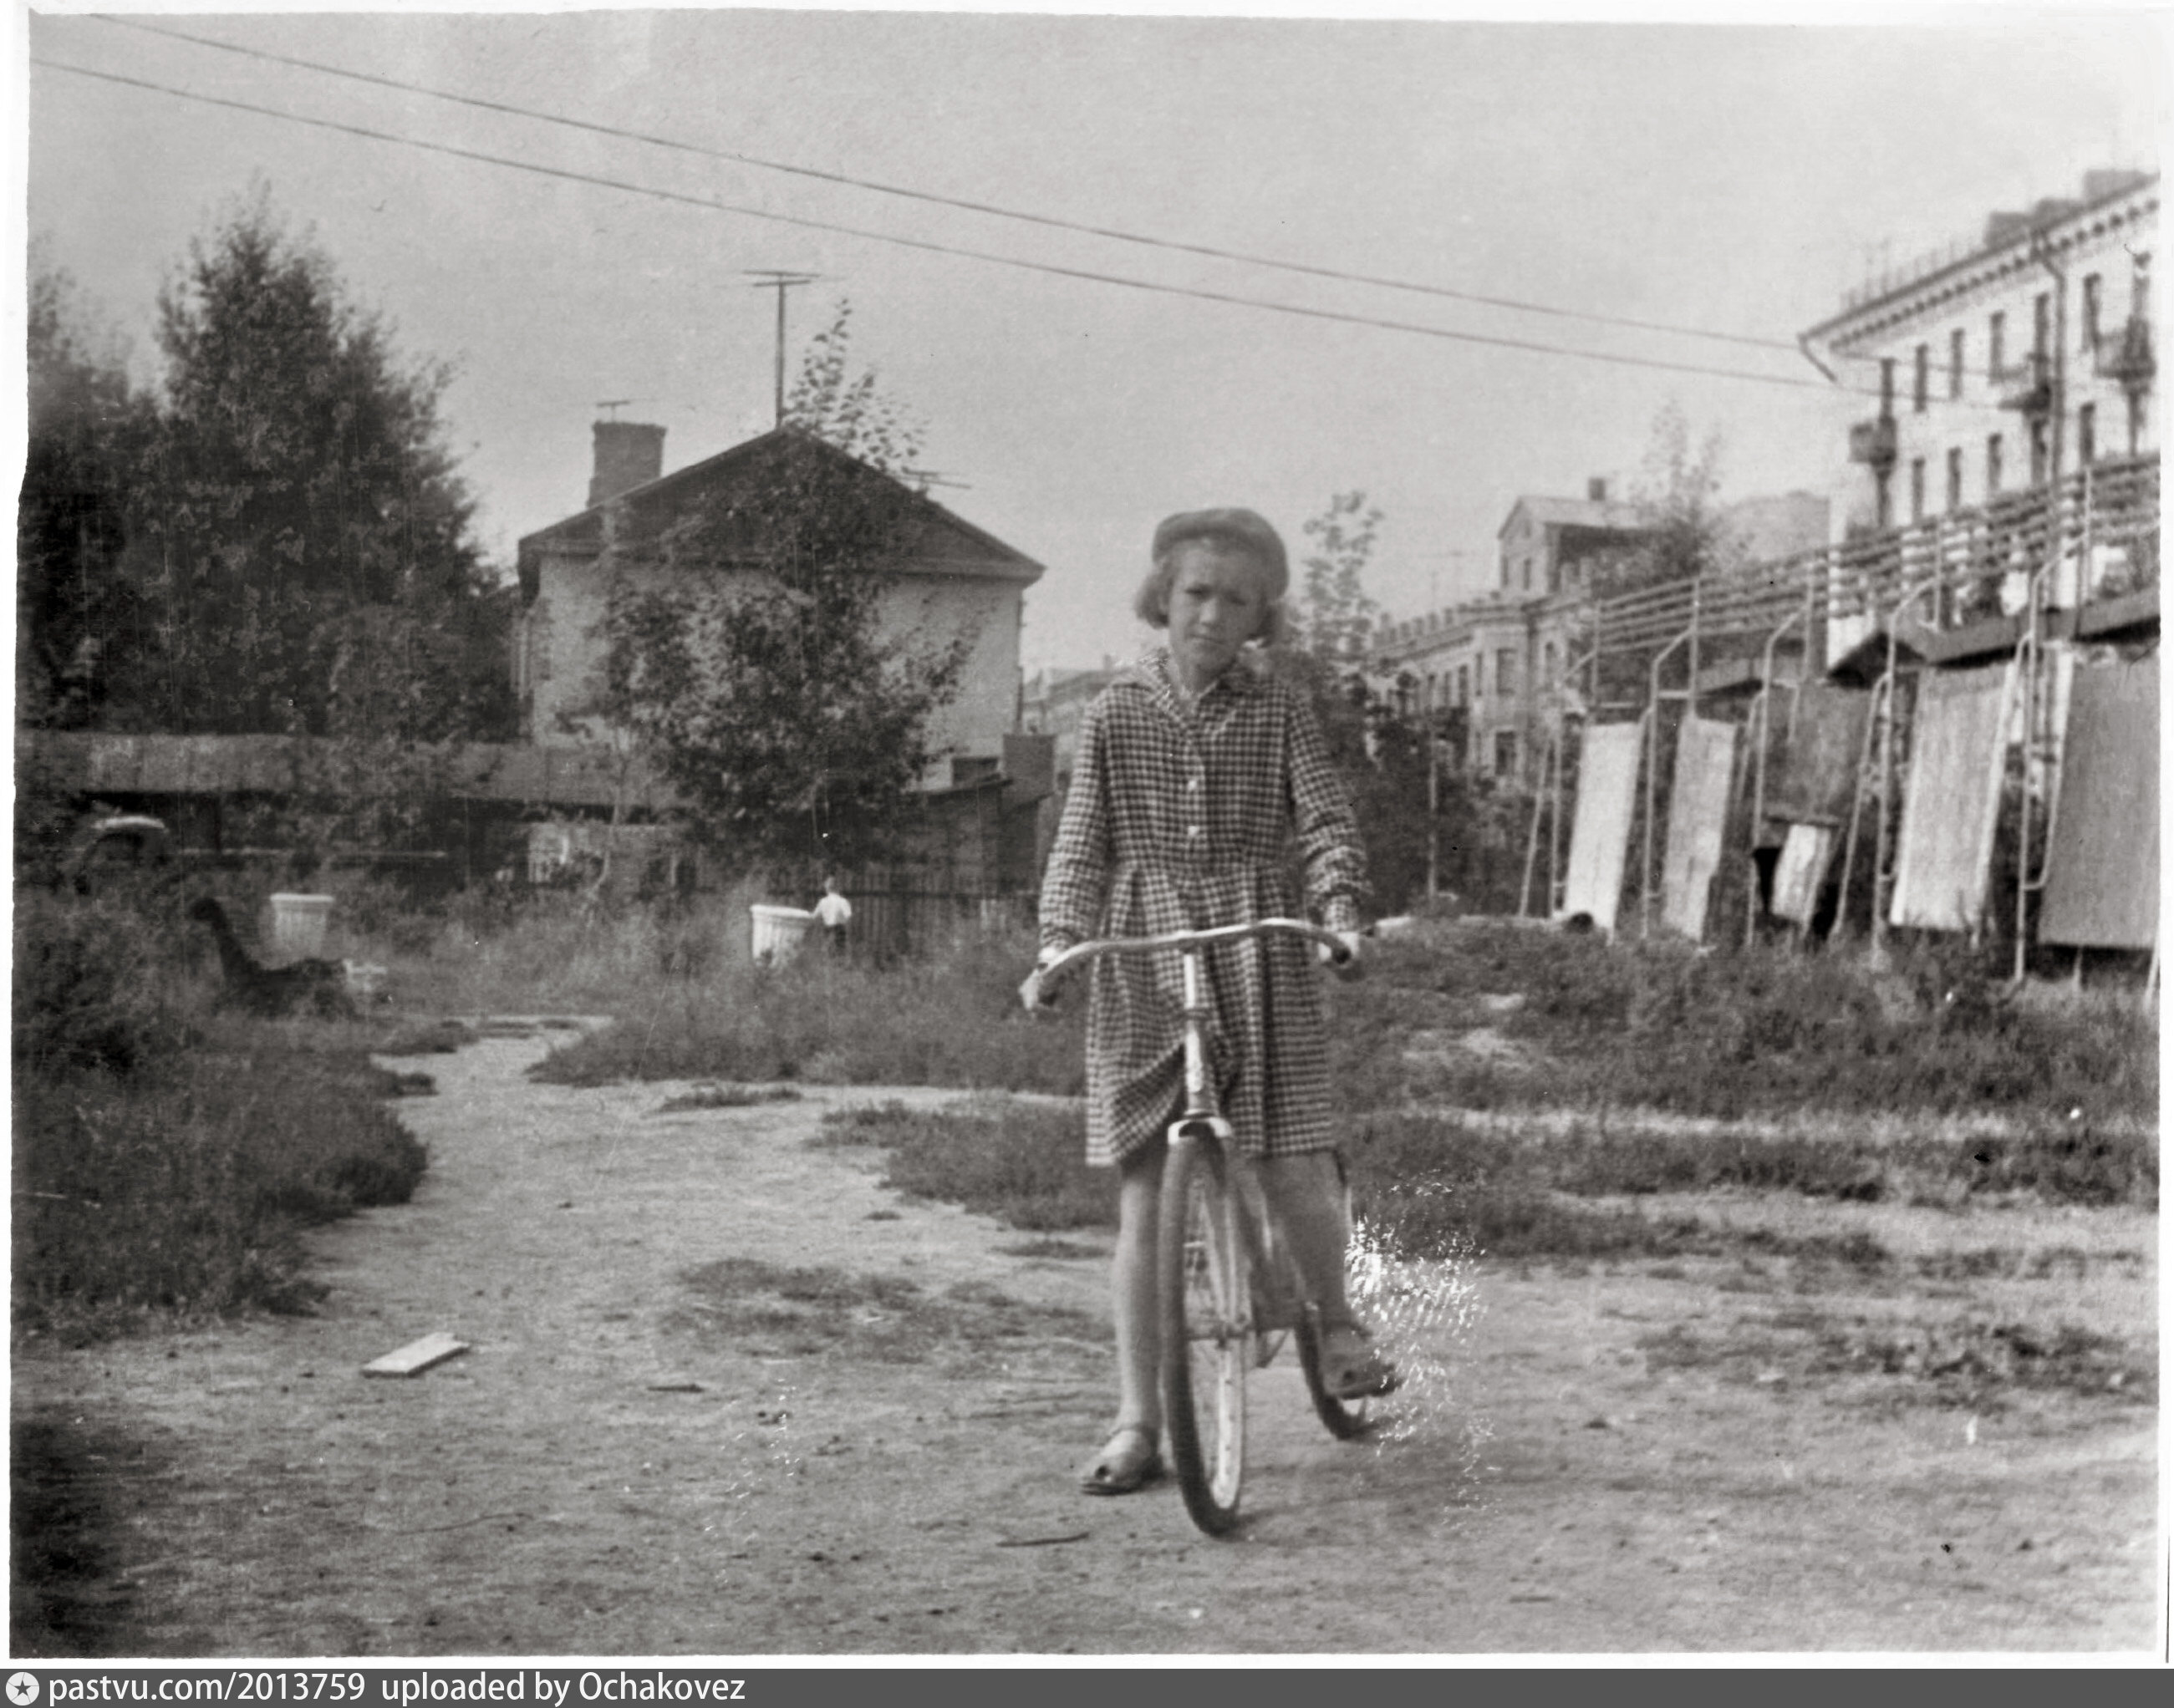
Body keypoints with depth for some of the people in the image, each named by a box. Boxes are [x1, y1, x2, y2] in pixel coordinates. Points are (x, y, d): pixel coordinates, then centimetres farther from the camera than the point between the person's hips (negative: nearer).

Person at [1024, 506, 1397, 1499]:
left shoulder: (1278, 713, 5)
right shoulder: (1117, 711, 6)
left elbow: (1326, 822, -1)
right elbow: (1082, 840, 5)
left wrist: (1339, 909, -19)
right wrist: (1058, 942, -8)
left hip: (1259, 953, 0)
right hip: (1141, 961, 1)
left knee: (1297, 1171, -8)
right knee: (1142, 1194, -1)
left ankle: (1336, 1325, 25)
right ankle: (1137, 1423, 5)